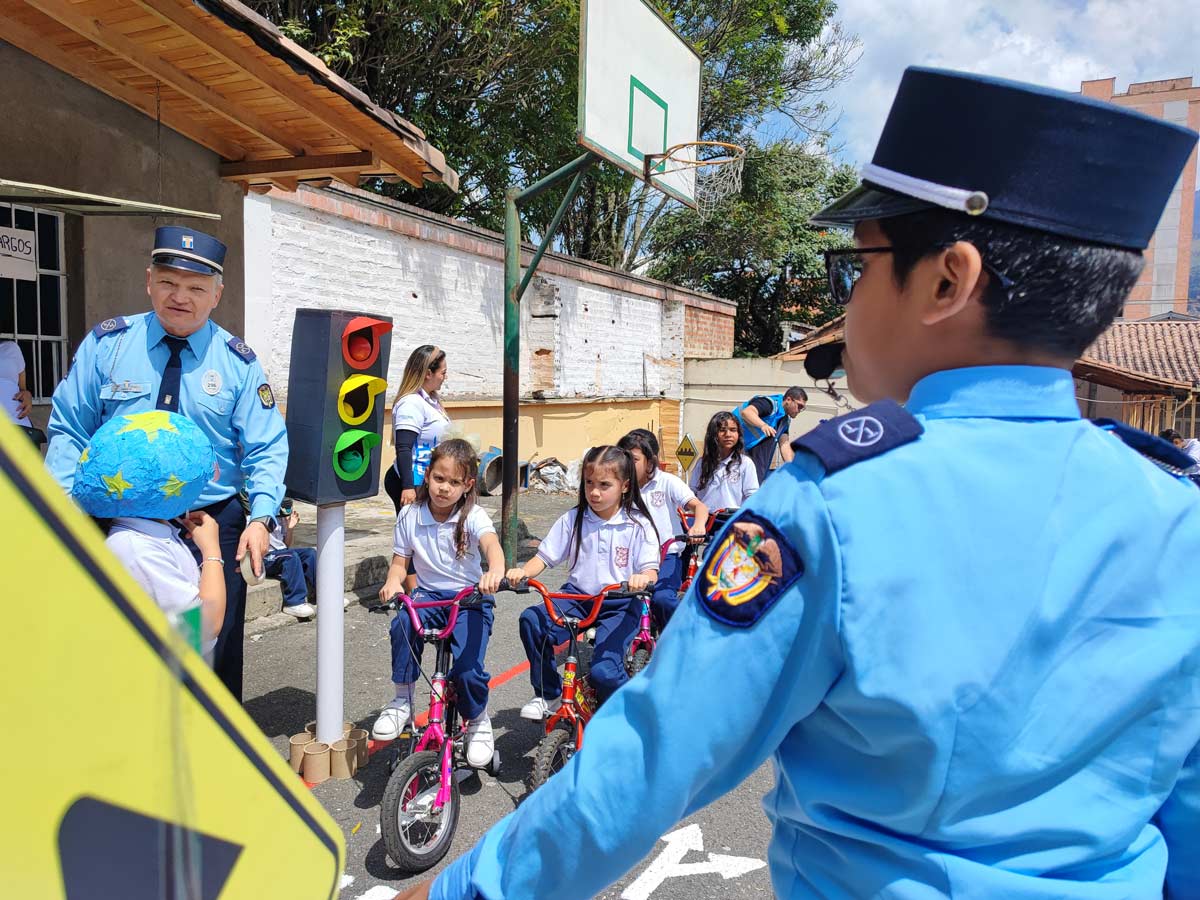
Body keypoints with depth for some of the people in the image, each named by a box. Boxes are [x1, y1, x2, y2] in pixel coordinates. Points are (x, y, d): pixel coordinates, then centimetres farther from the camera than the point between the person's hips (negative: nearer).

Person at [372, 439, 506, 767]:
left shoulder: (473, 516, -10)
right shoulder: (410, 515, 0)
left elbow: (490, 542, -30)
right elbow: (400, 559, 6)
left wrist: (495, 570, -54)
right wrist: (393, 581, -19)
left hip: (470, 597, -3)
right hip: (428, 593, 3)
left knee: (467, 668, -21)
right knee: (403, 625, -31)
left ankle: (478, 721, 13)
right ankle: (402, 702, -9)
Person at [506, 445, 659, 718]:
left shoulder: (637, 525, -4)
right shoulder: (573, 519, 4)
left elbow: (650, 569, -10)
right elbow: (545, 556, 4)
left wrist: (642, 578, -35)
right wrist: (523, 571, -18)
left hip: (620, 605, -3)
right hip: (578, 596, 3)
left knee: (604, 670, -24)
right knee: (532, 620, -25)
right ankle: (548, 695, -3)